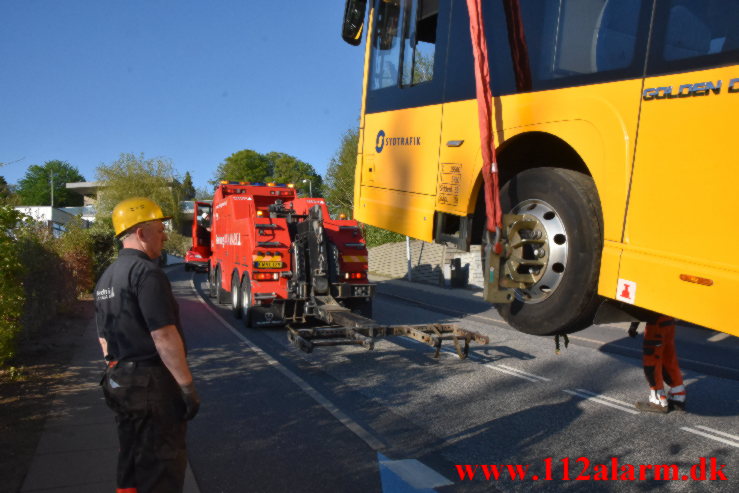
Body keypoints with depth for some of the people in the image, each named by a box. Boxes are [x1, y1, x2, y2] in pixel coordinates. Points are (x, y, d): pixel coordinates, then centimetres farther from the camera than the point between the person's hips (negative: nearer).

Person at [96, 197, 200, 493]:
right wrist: (187, 386, -18)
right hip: (152, 382, -9)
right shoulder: (146, 272, -18)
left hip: (119, 381, 9)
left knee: (133, 464, 19)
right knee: (162, 467, 1)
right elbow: (164, 337, -22)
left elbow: (104, 338, 18)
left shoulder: (107, 277, 12)